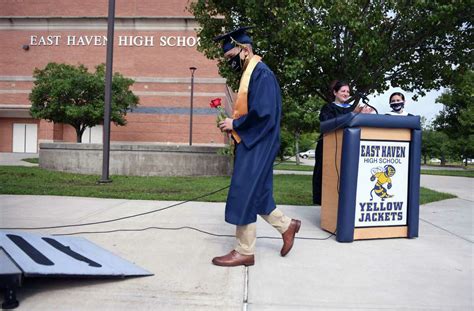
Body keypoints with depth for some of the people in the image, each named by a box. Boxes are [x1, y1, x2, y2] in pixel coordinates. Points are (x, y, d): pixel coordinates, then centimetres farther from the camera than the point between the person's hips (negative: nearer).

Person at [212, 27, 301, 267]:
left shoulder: (261, 73, -14)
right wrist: (233, 125, 5)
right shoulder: (250, 73, 15)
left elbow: (263, 113, -24)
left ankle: (244, 252, 10)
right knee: (255, 195, 16)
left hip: (257, 146, -10)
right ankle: (286, 225, 31)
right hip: (251, 144, 10)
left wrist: (235, 124, -13)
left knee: (244, 196, -3)